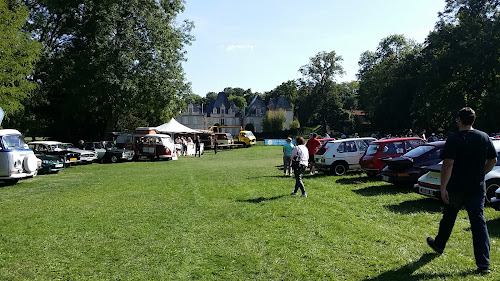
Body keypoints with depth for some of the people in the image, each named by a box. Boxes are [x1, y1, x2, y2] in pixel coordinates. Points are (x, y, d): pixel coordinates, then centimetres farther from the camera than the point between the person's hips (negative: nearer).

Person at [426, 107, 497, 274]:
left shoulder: (454, 140, -12)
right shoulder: (484, 138, 3)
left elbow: (448, 164, -19)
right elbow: (493, 160, 11)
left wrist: (443, 187, -16)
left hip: (456, 188, -3)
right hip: (477, 188, 3)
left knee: (448, 218, 16)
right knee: (478, 223, 3)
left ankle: (439, 245, 36)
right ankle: (484, 263, 0)